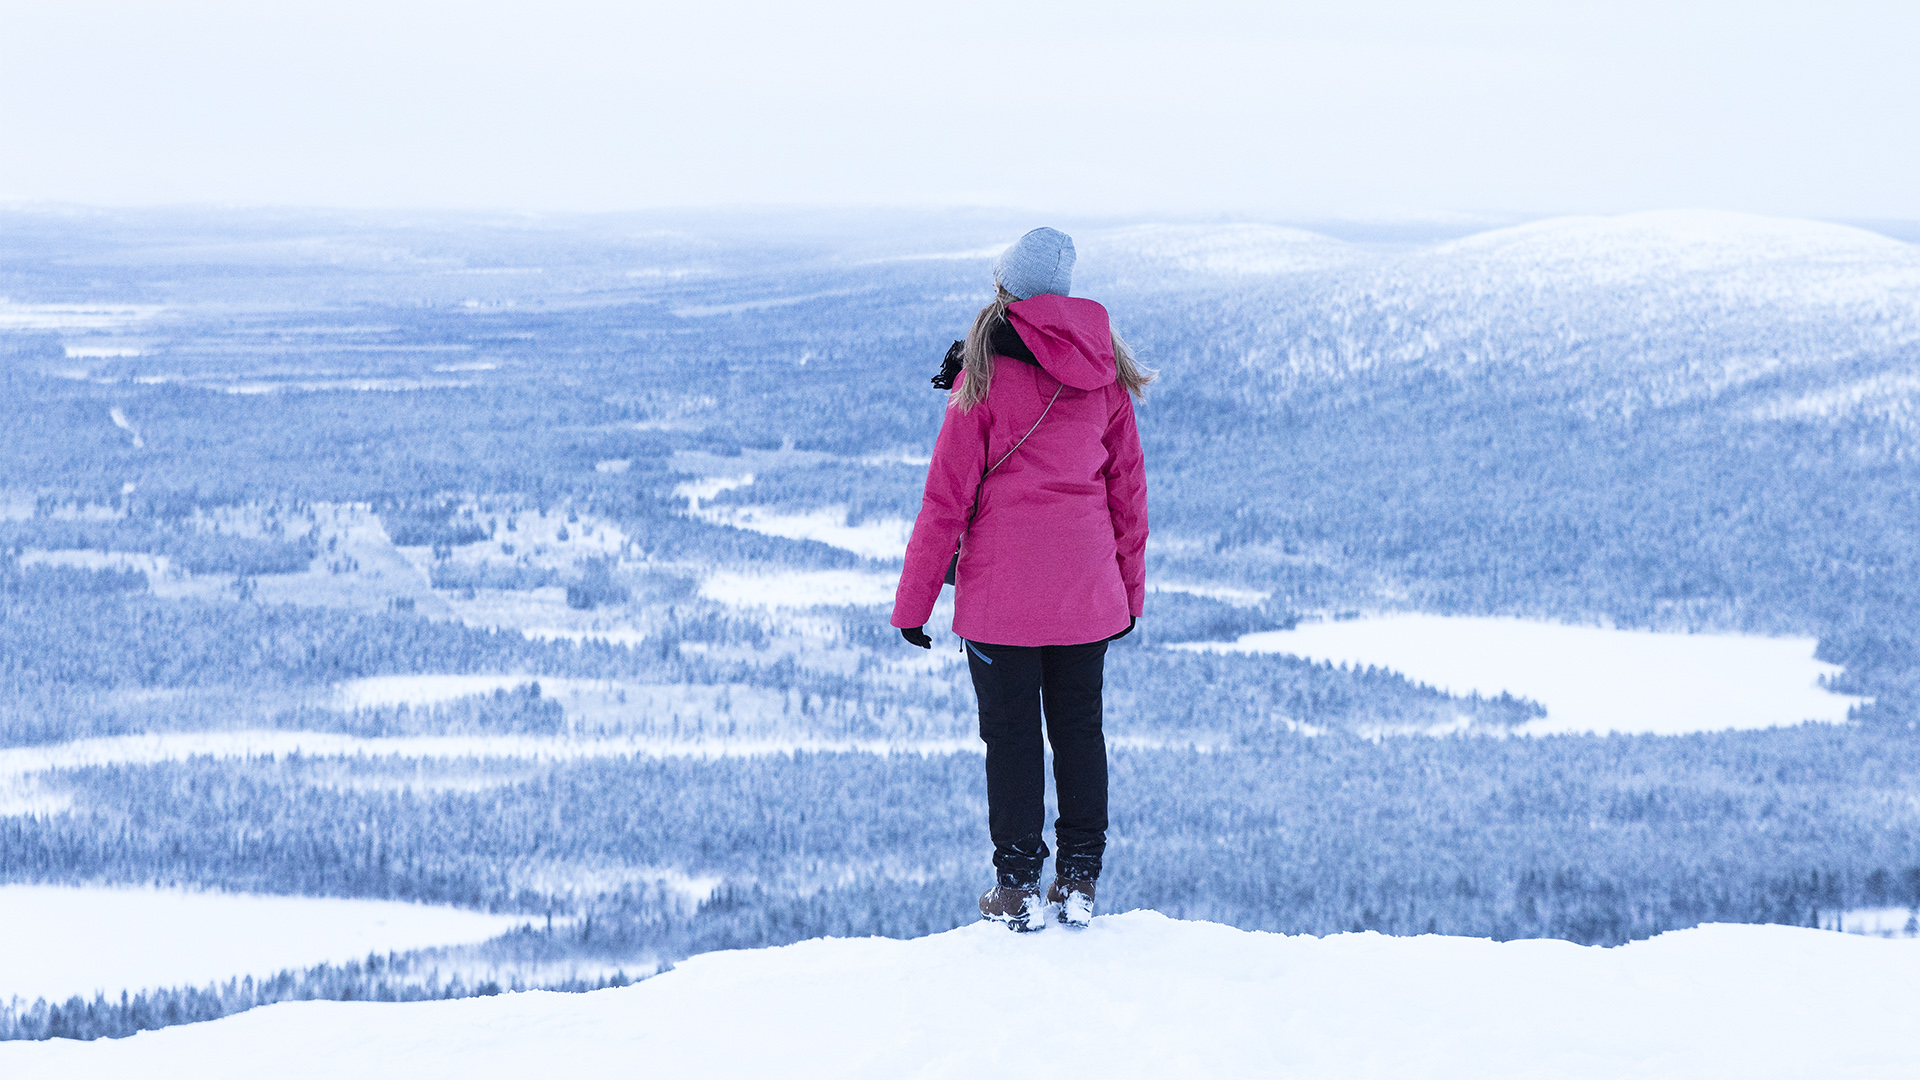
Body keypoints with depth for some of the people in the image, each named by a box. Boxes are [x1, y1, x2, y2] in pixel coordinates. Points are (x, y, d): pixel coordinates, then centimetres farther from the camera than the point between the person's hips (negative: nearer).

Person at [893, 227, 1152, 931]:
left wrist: (913, 601, -4)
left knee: (1011, 731, 4)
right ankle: (1079, 882, 16)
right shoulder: (1104, 371, 3)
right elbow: (1127, 485, 10)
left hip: (1001, 583, -4)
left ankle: (1018, 887, 7)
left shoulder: (986, 369, -9)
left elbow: (947, 495, -9)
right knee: (1079, 725, 13)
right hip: (1087, 583, 4)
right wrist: (1130, 586, 20)